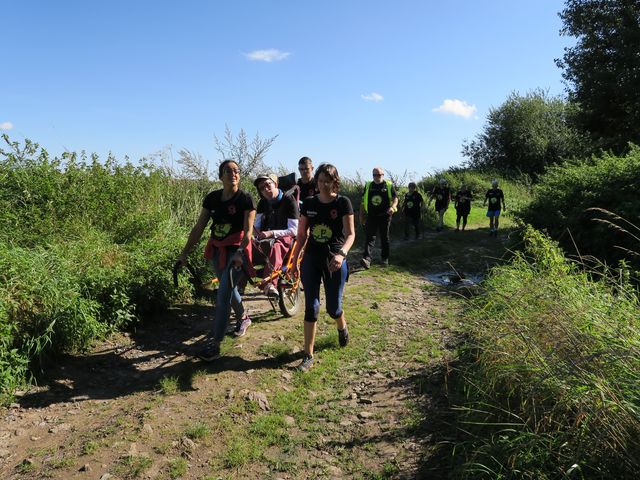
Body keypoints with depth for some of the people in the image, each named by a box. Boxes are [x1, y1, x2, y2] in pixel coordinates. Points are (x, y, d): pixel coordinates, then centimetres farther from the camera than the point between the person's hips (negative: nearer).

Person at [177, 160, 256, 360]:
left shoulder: (245, 199, -11)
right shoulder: (212, 198, 2)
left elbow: (248, 230, -16)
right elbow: (199, 227, 3)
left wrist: (240, 253, -29)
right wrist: (185, 252, 1)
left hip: (236, 250, -5)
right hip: (217, 250, 6)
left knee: (223, 295, -11)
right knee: (229, 288, 21)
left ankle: (214, 344, -5)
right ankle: (243, 317, 48)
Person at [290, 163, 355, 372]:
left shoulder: (343, 203, -7)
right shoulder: (308, 203, 3)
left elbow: (350, 234, -10)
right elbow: (302, 234, 8)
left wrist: (342, 254, -28)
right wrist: (294, 260, 6)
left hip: (334, 261, -2)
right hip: (311, 259, 2)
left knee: (333, 308, 8)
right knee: (311, 306, 1)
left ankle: (342, 328, 44)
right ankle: (308, 355, 9)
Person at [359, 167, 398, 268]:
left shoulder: (389, 186, 3)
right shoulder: (368, 186, 9)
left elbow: (395, 198, 1)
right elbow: (363, 201, 13)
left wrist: (392, 207, -20)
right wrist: (361, 215, 10)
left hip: (384, 216, -1)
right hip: (371, 216, 1)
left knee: (384, 238, 9)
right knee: (369, 237, -10)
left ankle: (385, 258, 22)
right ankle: (366, 258, -20)